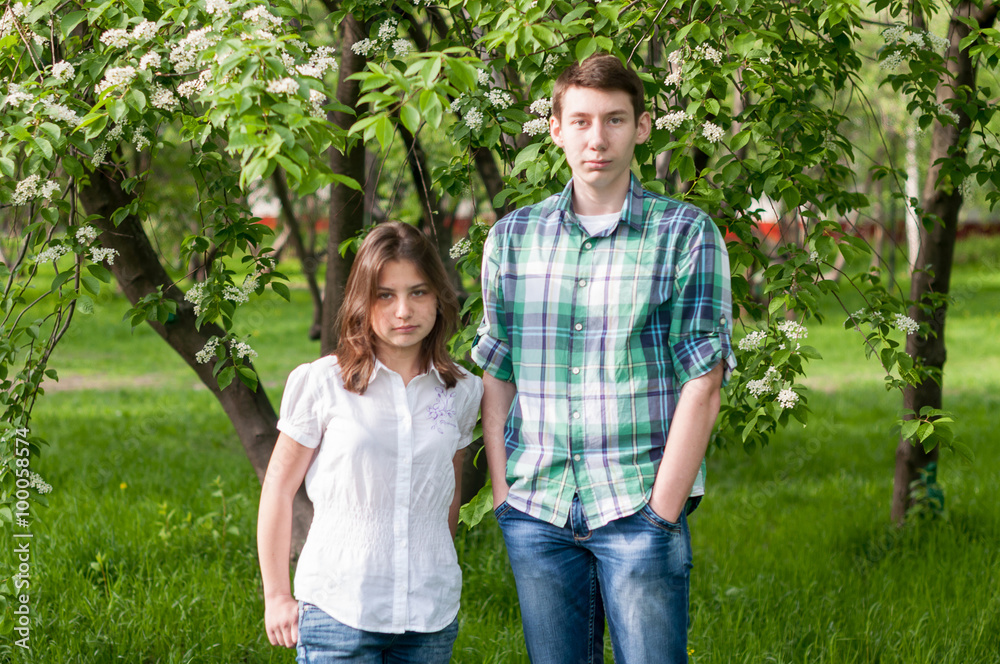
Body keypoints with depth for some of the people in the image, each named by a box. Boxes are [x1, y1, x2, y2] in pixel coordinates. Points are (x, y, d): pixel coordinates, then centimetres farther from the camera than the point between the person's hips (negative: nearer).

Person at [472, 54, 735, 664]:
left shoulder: (686, 234, -1)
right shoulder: (512, 237, 9)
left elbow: (702, 386, -6)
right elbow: (497, 377, 12)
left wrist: (662, 513, -11)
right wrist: (503, 493, 3)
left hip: (639, 509, -3)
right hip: (537, 515, 3)